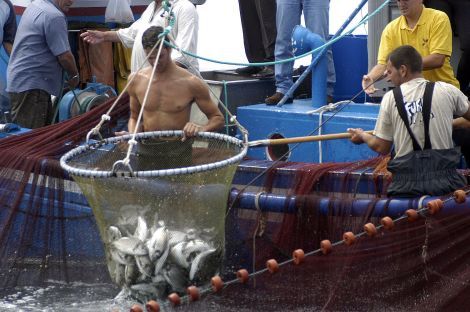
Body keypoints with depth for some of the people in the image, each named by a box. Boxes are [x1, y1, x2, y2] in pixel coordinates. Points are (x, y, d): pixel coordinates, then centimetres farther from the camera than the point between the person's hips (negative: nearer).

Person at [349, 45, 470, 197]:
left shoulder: (390, 98, 1)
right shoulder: (447, 90, 3)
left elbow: (381, 148, 6)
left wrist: (362, 136, 26)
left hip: (407, 185, 0)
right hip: (444, 178, 0)